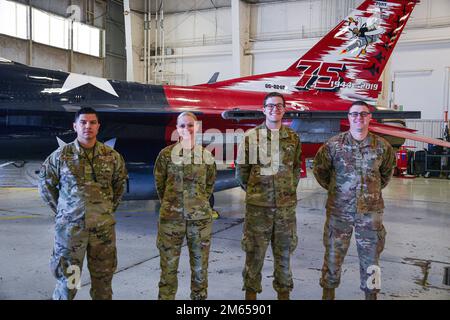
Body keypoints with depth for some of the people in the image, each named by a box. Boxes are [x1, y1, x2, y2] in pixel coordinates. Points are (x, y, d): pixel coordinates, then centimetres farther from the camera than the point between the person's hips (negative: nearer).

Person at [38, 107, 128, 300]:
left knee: (103, 278, 12)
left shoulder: (112, 156, 2)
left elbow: (120, 182, 16)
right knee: (67, 279, 8)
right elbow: (45, 184, 8)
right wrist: (60, 210, 4)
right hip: (70, 226, -1)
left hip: (104, 227, 2)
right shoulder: (60, 155, -2)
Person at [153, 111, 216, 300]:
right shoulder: (166, 154, -1)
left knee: (200, 268, 10)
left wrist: (199, 203, 11)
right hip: (171, 217, -1)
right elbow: (159, 184, 9)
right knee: (168, 267, 5)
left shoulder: (206, 156, 3)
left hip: (201, 218, 1)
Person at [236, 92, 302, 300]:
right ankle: (251, 291, 22)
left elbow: (296, 167, 15)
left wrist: (290, 188, 8)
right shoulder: (251, 136, -3)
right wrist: (253, 190, 4)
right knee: (254, 251, 6)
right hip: (257, 205, -2)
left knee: (284, 250, 12)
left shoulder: (293, 138, 6)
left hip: (286, 204, 3)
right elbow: (241, 169, 3)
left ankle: (284, 291, 28)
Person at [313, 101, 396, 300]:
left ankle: (371, 294, 29)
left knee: (370, 257, 12)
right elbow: (319, 168, 8)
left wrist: (376, 189, 15)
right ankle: (328, 292, 24)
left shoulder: (381, 146, 0)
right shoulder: (334, 145, -6)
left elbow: (388, 169, 19)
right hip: (339, 211, -1)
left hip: (371, 212, 2)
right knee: (333, 254, 8)